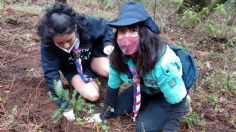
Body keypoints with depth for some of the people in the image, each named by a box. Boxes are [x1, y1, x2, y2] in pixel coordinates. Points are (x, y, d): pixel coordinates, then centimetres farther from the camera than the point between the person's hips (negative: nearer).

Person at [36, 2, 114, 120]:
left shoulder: (86, 24, -32)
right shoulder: (48, 45, -32)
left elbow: (106, 27, -11)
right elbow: (51, 74, -28)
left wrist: (108, 43, -30)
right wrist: (64, 104, -31)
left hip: (92, 55, 1)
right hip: (73, 69, 0)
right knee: (92, 95, -22)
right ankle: (92, 76, 11)